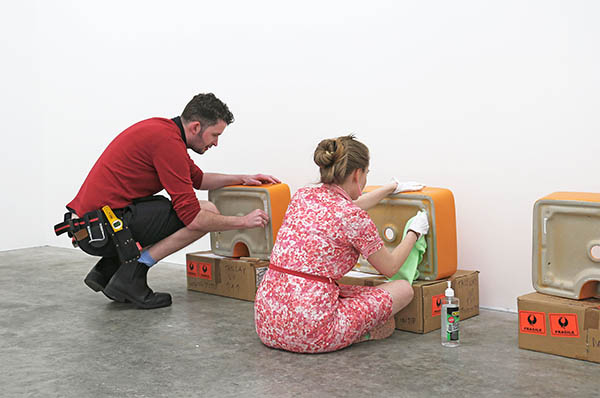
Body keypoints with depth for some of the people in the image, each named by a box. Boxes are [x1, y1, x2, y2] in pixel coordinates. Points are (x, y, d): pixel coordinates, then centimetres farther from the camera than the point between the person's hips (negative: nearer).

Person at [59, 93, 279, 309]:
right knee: (207, 211, -11)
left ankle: (106, 270, 18)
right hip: (104, 227, -10)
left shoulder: (164, 129, 15)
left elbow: (198, 178, 31)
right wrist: (243, 221, -8)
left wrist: (241, 179, 22)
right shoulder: (168, 142, -16)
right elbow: (193, 217, -18)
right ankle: (131, 275, -8)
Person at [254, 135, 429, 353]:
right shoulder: (355, 218, -13)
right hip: (311, 332, -7)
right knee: (404, 288, 10)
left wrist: (394, 187, 40)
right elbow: (390, 267, 4)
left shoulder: (302, 196, 7)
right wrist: (415, 232, 21)